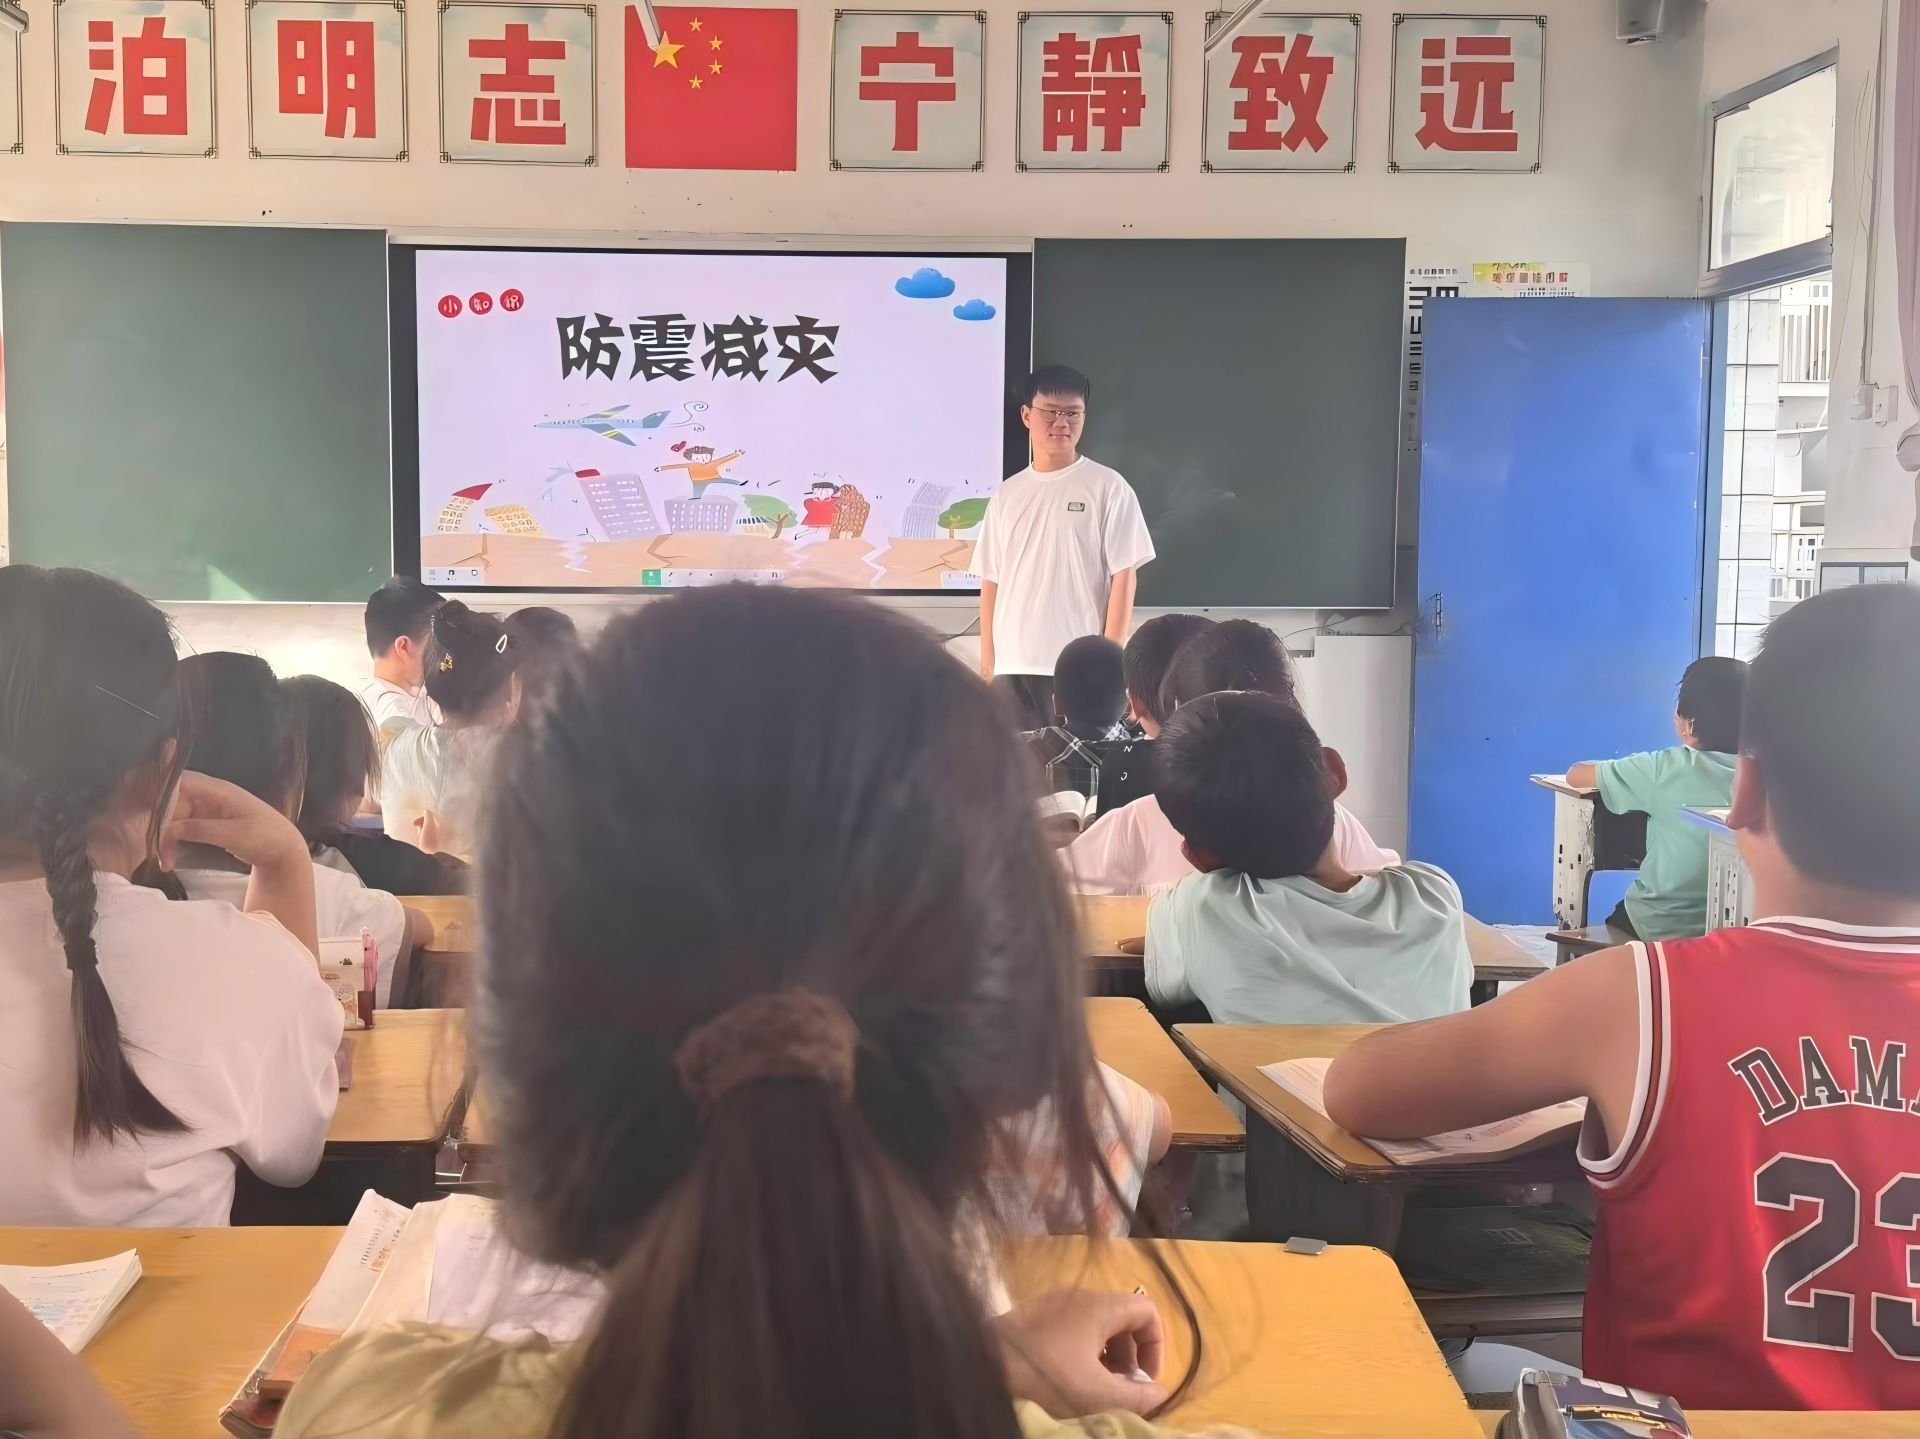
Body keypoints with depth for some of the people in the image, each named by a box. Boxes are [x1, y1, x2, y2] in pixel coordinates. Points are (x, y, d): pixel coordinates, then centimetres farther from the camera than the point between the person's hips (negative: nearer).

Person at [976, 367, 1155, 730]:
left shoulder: (1108, 487, 1)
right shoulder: (1006, 495, 13)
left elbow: (1124, 576, -2)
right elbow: (991, 581, 14)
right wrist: (987, 662, 9)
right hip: (1013, 666, 4)